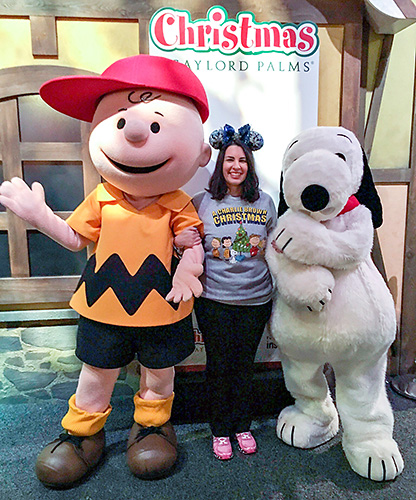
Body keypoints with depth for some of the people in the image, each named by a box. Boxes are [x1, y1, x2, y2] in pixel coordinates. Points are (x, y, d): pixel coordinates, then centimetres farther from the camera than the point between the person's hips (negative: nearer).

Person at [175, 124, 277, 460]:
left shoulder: (265, 203, 5)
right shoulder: (202, 202, -2)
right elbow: (185, 241, 7)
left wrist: (277, 298, 11)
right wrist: (177, 241, -17)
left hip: (256, 299, 2)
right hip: (214, 299, -1)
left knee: (245, 364, 14)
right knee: (219, 365, 9)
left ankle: (243, 426, 36)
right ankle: (220, 430, 32)